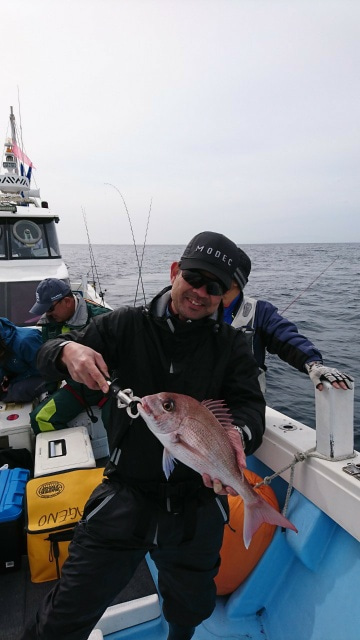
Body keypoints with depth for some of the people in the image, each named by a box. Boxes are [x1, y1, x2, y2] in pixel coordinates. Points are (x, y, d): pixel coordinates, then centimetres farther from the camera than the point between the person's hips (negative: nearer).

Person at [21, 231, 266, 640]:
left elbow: (250, 406, -12)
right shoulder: (129, 325, -5)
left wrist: (238, 435, -36)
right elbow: (46, 354, -4)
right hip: (126, 495, -1)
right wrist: (67, 350, -28)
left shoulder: (231, 345, -3)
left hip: (198, 504, 2)